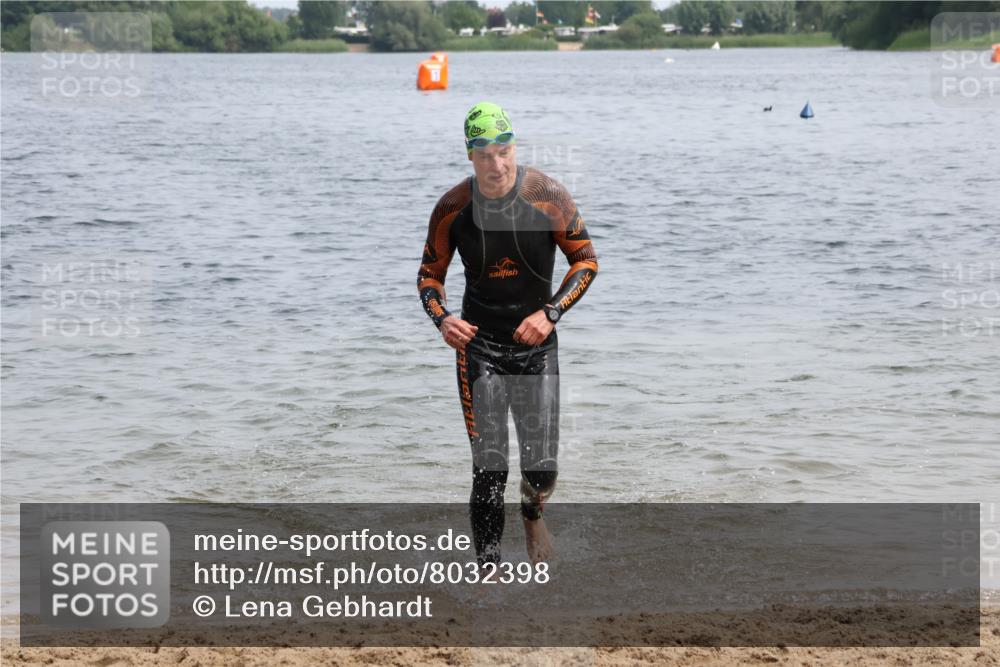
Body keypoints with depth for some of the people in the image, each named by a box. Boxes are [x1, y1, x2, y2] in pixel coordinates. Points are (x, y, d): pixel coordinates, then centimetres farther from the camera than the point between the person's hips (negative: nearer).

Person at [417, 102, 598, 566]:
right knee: (489, 469, -7)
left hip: (537, 345, 0)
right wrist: (441, 318, -16)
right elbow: (429, 274, 5)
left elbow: (586, 259, -1)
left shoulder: (548, 197, -11)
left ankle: (532, 514, 38)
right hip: (478, 345, 0)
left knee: (543, 468, 2)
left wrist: (552, 312, -15)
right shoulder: (453, 208, -8)